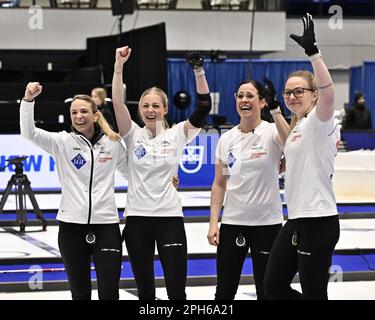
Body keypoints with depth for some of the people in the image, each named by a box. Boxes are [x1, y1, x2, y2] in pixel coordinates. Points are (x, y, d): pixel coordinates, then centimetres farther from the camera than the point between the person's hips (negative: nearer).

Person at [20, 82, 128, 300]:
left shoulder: (113, 142, 5)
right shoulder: (63, 142, 1)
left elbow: (130, 171, 20)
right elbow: (29, 132, -12)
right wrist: (28, 100, -25)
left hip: (106, 224, 0)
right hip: (72, 225, 0)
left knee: (109, 293, -3)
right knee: (80, 292, 9)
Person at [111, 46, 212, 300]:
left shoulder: (177, 134, 2)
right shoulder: (134, 135, 3)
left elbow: (204, 107, -9)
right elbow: (118, 103, -10)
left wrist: (199, 72, -21)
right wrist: (119, 66, -20)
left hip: (170, 217, -1)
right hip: (137, 218, 1)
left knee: (177, 291, -4)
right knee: (145, 290, 8)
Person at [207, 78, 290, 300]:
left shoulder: (271, 132, -6)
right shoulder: (227, 139, 5)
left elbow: (291, 142, -31)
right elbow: (219, 184, 8)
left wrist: (275, 109, -39)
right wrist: (213, 223, 2)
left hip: (267, 223, -3)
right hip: (232, 222, 3)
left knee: (266, 290, 5)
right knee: (225, 290, 6)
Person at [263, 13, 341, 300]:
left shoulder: (319, 122, -10)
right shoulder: (297, 127, 16)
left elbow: (328, 93, -32)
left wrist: (313, 52, -39)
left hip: (318, 222, -9)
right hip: (296, 220, 10)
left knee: (313, 294, -4)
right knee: (274, 288, 11)